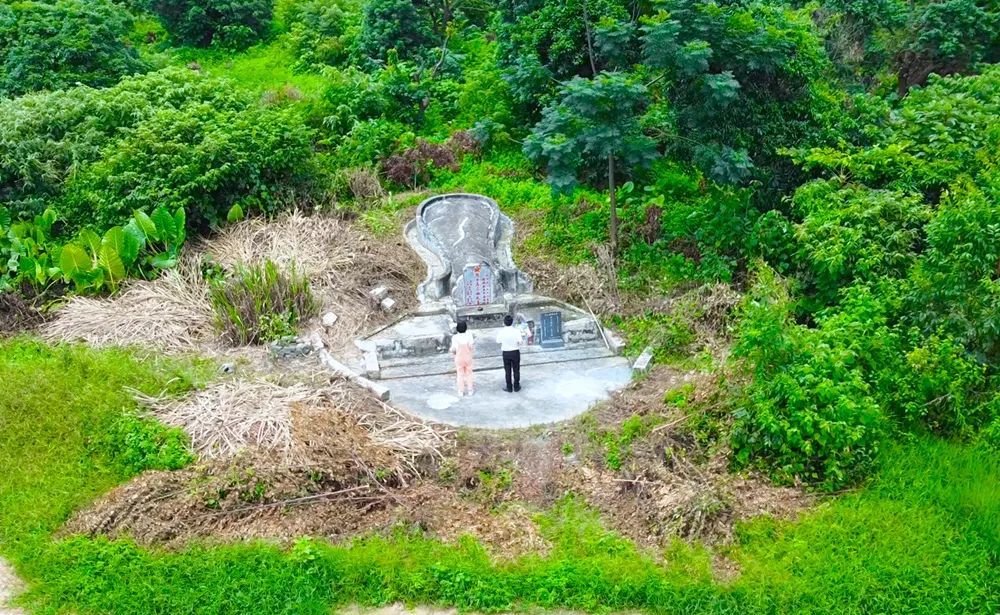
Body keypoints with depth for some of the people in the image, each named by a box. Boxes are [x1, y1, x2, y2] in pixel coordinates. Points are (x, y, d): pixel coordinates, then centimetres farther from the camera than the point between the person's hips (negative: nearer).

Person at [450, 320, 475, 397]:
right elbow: (472, 347, -14)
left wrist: (453, 352, 7)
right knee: (469, 374, 15)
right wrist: (474, 342, 5)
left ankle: (461, 391, 17)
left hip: (459, 358, -1)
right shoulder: (469, 335, -16)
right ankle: (470, 390, 21)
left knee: (460, 374, 12)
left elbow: (453, 349, -15)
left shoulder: (455, 337, -17)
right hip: (468, 357, 1)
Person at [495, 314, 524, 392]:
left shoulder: (501, 332, -12)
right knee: (516, 370, 14)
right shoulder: (516, 331, -16)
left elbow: (498, 342, -2)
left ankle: (509, 387, 18)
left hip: (506, 353, 1)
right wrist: (522, 341, 5)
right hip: (515, 352, 0)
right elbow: (520, 342, -17)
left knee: (507, 371, 12)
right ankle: (516, 386, 22)